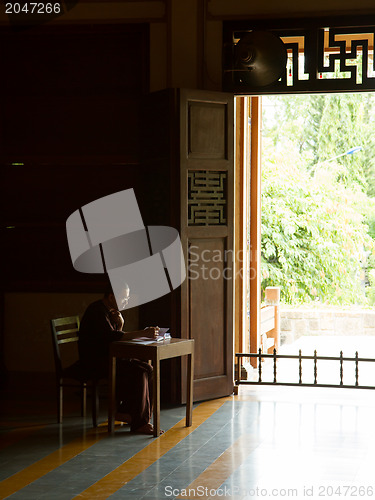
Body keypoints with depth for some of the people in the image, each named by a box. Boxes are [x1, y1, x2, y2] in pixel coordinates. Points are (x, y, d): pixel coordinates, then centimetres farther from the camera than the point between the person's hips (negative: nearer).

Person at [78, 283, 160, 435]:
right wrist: (144, 333, -32)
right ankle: (139, 423, -20)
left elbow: (117, 337, 16)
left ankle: (125, 411, 1)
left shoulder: (109, 311, 15)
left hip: (105, 359, 10)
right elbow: (111, 336, -29)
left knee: (145, 368, -4)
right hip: (94, 363, -10)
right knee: (139, 371, -22)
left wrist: (120, 324, -5)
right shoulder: (97, 311, -16)